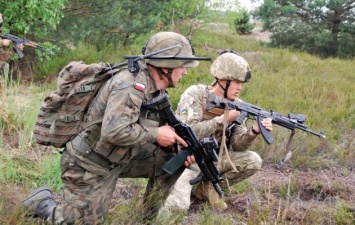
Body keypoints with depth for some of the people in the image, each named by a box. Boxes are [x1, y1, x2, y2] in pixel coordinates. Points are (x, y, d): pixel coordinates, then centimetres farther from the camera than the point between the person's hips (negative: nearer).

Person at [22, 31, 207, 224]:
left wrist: (179, 147, -8)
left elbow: (151, 129, 11)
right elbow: (114, 132, -36)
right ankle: (43, 203, 23)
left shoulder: (156, 89, 2)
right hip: (89, 164, -8)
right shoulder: (132, 84, -27)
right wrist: (155, 134, -25)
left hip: (120, 158, 8)